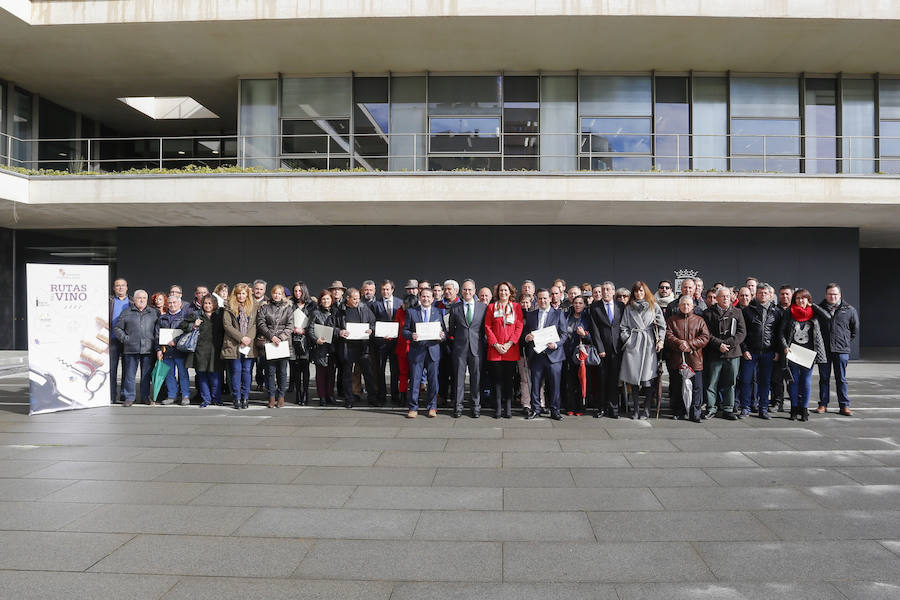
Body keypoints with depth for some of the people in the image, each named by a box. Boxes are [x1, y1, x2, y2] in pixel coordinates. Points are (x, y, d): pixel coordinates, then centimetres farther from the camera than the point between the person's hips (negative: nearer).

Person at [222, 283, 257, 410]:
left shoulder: (253, 307, 11)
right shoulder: (229, 308, 5)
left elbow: (255, 324, 5)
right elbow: (227, 325, -4)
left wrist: (249, 337, -10)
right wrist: (241, 337, -11)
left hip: (249, 345, 2)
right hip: (233, 345, -1)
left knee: (247, 371, 1)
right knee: (236, 371, 0)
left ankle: (245, 398, 9)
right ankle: (237, 399, 6)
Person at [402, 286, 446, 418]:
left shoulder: (439, 312, 10)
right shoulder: (411, 312, 6)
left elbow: (444, 330, 11)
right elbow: (405, 330, 5)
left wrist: (443, 335, -11)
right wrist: (411, 335, -15)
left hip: (433, 349, 1)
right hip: (417, 350, -1)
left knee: (433, 380, 4)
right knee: (415, 379, 1)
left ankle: (432, 407, 16)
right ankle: (413, 408, 11)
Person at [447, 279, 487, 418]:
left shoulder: (483, 307, 6)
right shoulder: (454, 307, 6)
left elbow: (485, 328, 10)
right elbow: (451, 328, 12)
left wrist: (478, 338, 3)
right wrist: (458, 338, 7)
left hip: (476, 347, 0)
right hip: (459, 348, 0)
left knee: (476, 377, 4)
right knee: (459, 377, 3)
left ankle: (476, 406, 13)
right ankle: (458, 406, 11)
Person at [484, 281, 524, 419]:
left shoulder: (516, 307, 10)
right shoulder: (491, 307, 10)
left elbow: (519, 326, 3)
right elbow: (487, 327, 4)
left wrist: (510, 343, -8)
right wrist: (495, 344, -7)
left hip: (511, 349, 0)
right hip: (495, 349, 0)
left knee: (509, 379, 2)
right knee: (497, 379, 0)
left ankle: (508, 408, 8)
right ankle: (497, 409, 4)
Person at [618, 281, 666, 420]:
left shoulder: (654, 306, 11)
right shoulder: (629, 308, 14)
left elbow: (662, 324, 8)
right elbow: (623, 327, 14)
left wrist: (661, 340, -2)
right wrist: (627, 340, 1)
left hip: (649, 344, -1)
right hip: (633, 344, 1)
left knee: (649, 376, -6)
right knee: (634, 376, -2)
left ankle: (646, 409, 2)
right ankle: (635, 409, 6)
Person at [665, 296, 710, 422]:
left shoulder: (699, 320, 10)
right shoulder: (671, 320, 10)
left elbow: (705, 337, 0)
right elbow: (668, 336, -3)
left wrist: (689, 344, -13)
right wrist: (679, 344, -20)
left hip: (695, 359, 0)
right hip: (676, 359, 0)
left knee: (697, 386, -3)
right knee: (676, 387, 7)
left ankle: (695, 413, 5)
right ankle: (678, 412, 18)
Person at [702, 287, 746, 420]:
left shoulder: (737, 312, 10)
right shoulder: (709, 313, 3)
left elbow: (742, 332, 3)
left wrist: (728, 344, -10)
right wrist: (719, 344, -14)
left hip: (732, 353, 2)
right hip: (714, 353, -2)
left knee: (730, 383, 7)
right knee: (711, 382, 0)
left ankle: (728, 409, 16)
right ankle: (710, 409, 10)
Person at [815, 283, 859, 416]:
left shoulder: (849, 310, 4)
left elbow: (855, 328, 15)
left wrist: (847, 342, 11)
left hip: (841, 350, -1)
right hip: (823, 349, 1)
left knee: (841, 379, 4)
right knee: (824, 378, 7)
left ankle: (844, 406, 9)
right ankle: (823, 404, 15)